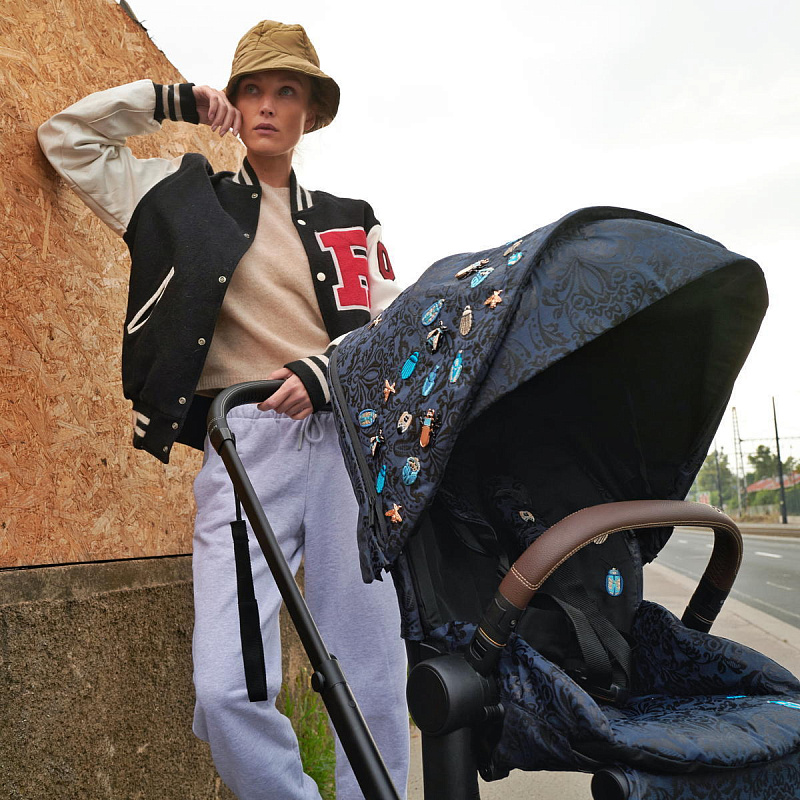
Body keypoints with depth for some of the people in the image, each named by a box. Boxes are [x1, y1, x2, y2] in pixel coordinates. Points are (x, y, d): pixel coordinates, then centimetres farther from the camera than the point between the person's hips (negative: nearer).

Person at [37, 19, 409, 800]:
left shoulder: (350, 222, 20)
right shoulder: (186, 195, 18)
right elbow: (67, 137, 21)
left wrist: (322, 371, -10)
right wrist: (169, 100, 12)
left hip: (349, 438, 2)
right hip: (245, 441, -1)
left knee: (376, 683, 2)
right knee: (227, 691, -14)